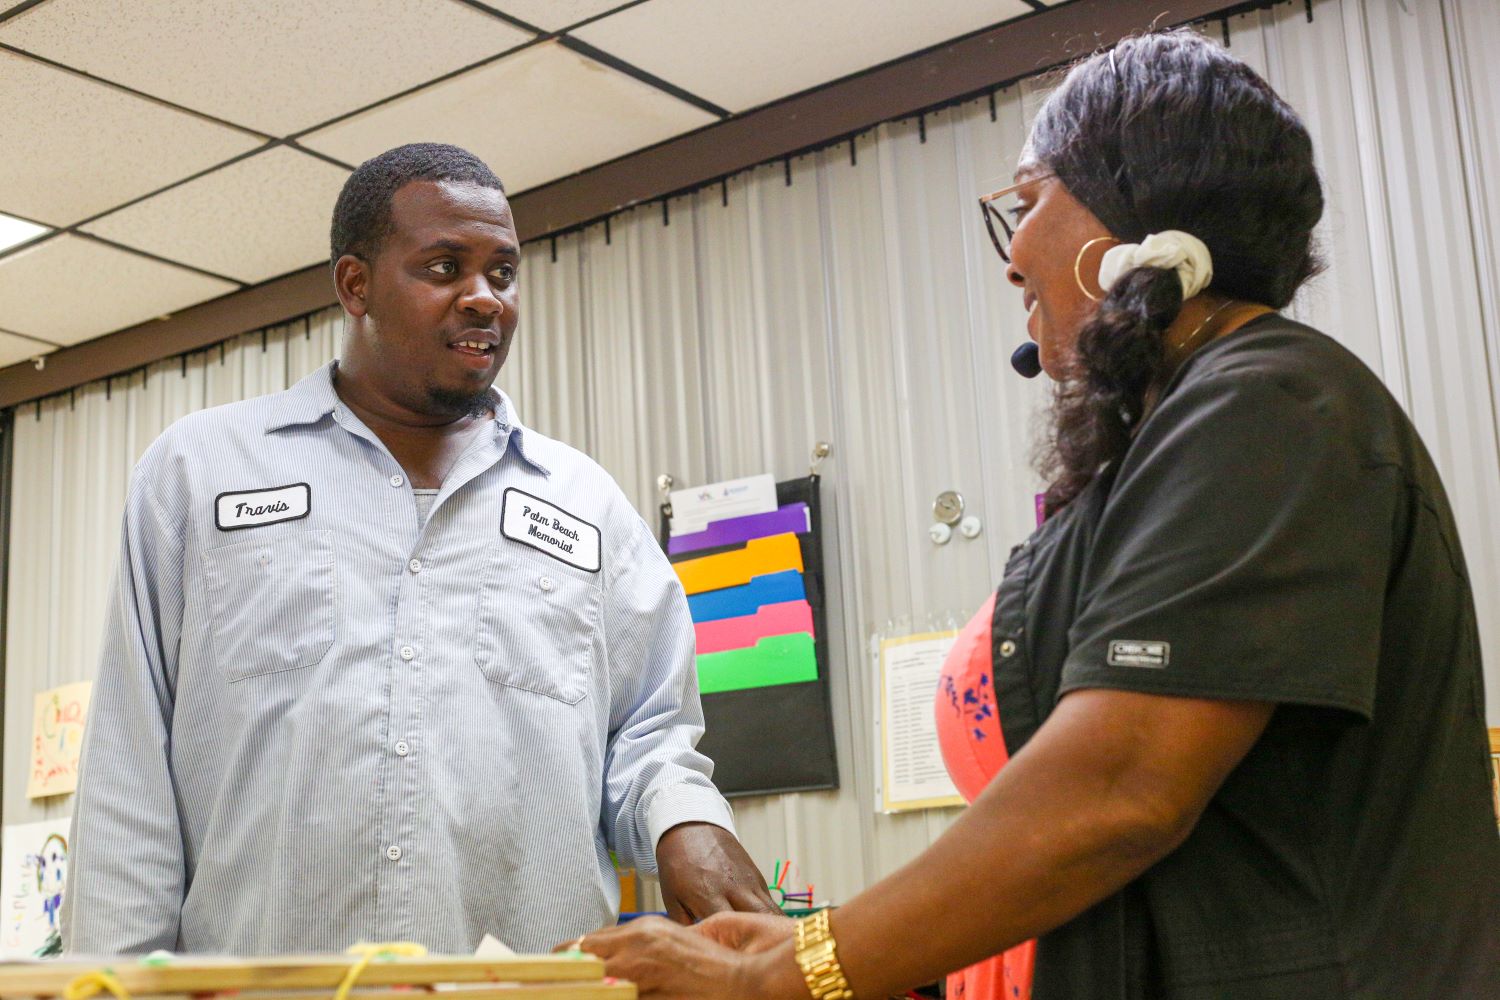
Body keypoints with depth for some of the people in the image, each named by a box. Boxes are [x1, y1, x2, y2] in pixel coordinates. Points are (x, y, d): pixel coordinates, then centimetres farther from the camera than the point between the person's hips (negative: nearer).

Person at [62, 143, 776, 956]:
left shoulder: (589, 504, 12)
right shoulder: (198, 471, 7)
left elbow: (647, 735, 13)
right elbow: (132, 778, 4)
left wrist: (684, 820, -9)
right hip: (259, 960, -1)